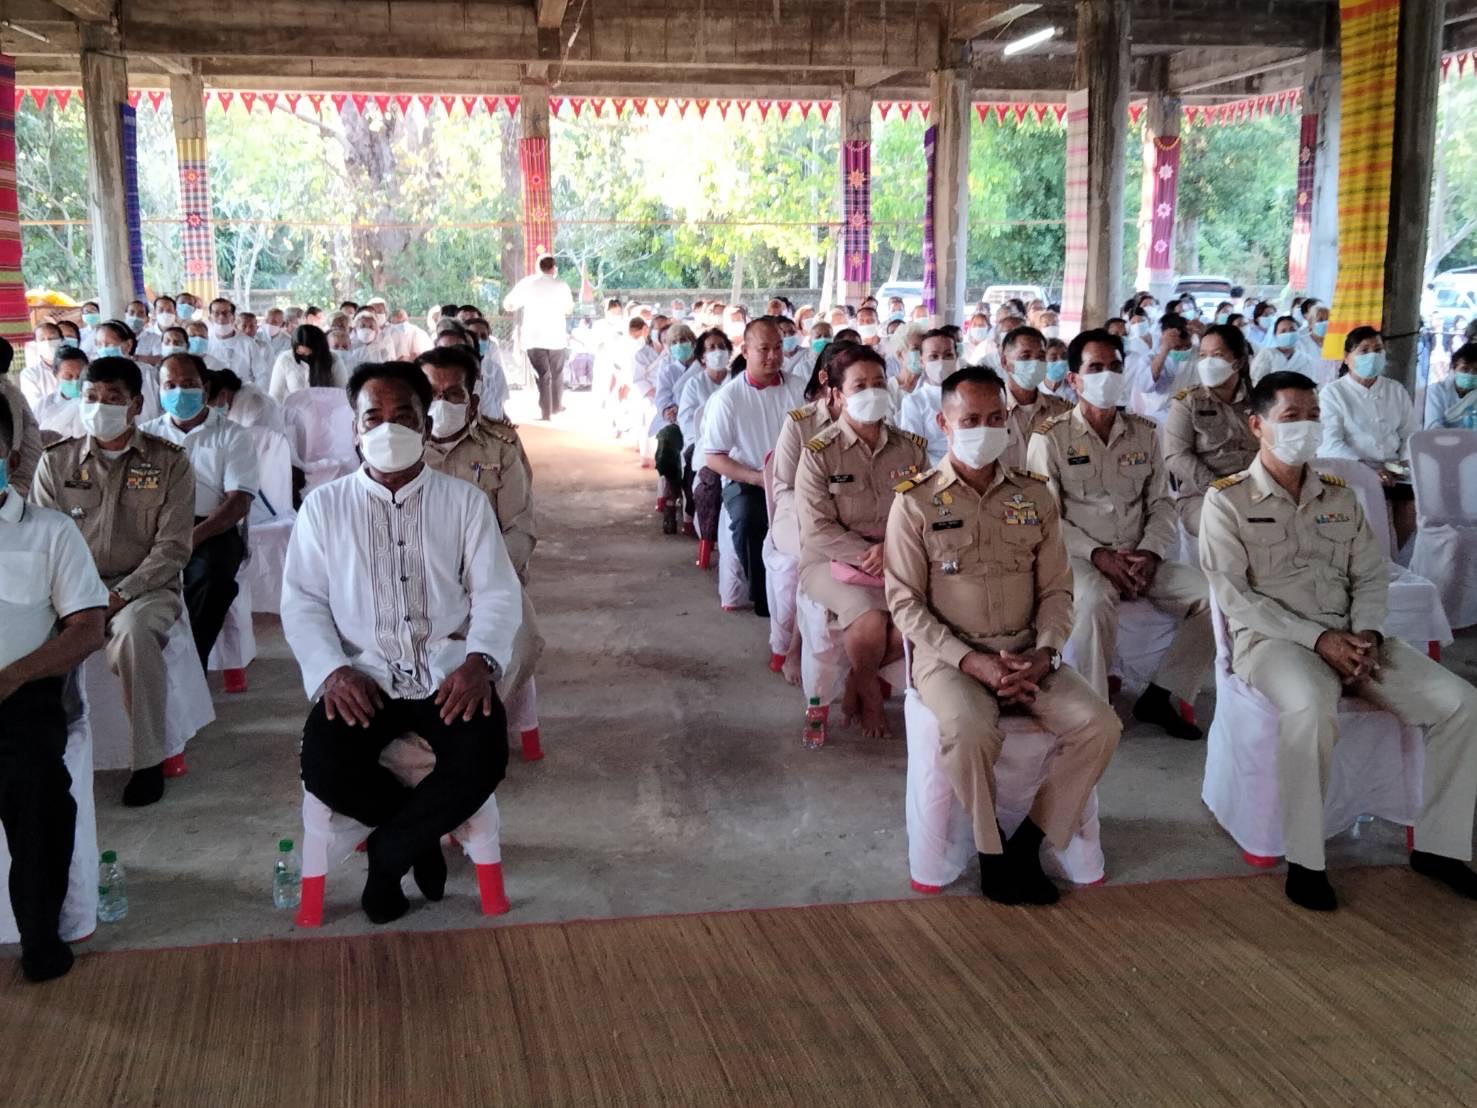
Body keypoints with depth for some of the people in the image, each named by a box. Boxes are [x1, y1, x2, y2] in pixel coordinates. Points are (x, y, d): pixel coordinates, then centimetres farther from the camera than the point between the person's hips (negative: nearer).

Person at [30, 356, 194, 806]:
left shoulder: (169, 462, 1)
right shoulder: (57, 461, 9)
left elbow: (173, 547, -5)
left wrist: (121, 595, -17)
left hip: (145, 587, -2)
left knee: (134, 632, -36)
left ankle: (149, 760, -22)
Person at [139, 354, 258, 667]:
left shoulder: (232, 435, 11)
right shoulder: (147, 435, 21)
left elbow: (239, 501, -2)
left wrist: (194, 536, -19)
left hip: (212, 531, -2)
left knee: (209, 575, -36)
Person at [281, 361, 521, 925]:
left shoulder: (465, 500, 9)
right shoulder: (324, 506, 10)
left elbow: (497, 591, 3)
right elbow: (302, 601, 4)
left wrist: (479, 658, -17)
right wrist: (331, 670, -14)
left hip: (448, 671, 0)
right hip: (363, 674, 0)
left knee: (482, 760, -28)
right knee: (326, 770, -27)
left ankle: (387, 852, 0)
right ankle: (421, 832, 5)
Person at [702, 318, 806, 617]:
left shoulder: (797, 389, 6)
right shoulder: (727, 398, -1)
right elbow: (714, 458, -2)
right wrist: (759, 478, -14)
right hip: (746, 482, -2)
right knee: (748, 520, -34)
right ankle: (764, 596, -15)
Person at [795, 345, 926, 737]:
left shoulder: (912, 447, 4)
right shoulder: (818, 453, -8)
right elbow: (817, 529, -13)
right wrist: (867, 554, -21)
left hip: (899, 561, 4)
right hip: (831, 562, -4)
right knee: (870, 623, -30)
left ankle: (859, 680, 10)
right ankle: (869, 692, 7)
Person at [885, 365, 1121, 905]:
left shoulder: (1034, 496, 8)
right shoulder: (915, 502, -4)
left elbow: (1056, 589, 8)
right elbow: (905, 602, -7)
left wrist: (1043, 655, -11)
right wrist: (970, 661, -18)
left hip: (1026, 654, 4)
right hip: (947, 654, -4)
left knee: (1099, 724, -19)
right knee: (970, 729, -35)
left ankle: (1028, 841, -3)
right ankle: (992, 851, -9)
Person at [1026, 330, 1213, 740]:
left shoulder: (1145, 433, 14)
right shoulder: (1050, 437, 0)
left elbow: (1161, 503, 12)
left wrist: (1149, 553, -7)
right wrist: (1098, 555, -18)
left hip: (1140, 559, 5)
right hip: (1078, 558, -5)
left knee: (1213, 595, -16)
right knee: (1096, 599, -38)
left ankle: (1159, 695, -4)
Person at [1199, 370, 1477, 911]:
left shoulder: (1340, 496, 15)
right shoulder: (1227, 499, -1)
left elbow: (1371, 577, 13)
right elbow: (1234, 596, -10)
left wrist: (1366, 634, -8)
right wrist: (1317, 638, -17)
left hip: (1349, 636, 6)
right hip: (1270, 638, -6)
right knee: (1312, 708, -39)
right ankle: (1304, 859, -23)